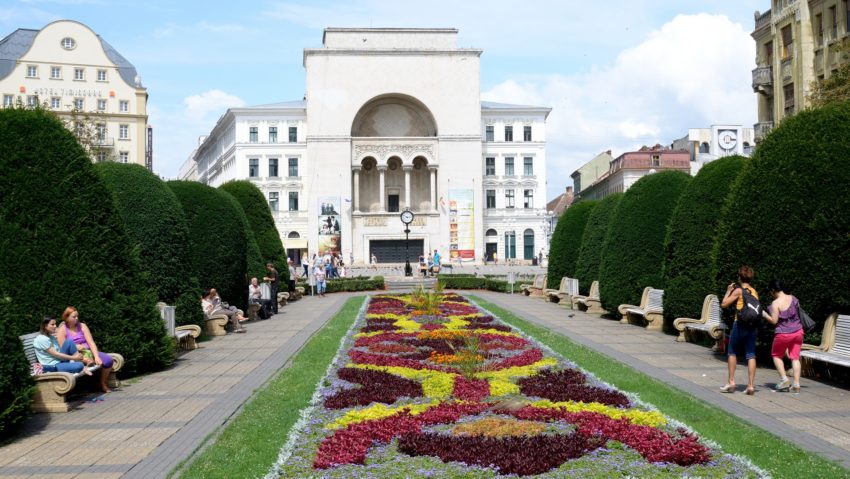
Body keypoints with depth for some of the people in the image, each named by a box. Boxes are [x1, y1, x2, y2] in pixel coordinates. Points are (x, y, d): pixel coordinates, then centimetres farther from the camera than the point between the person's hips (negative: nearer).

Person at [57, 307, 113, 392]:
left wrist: (96, 357, -17)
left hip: (88, 351, 3)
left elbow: (91, 342, -3)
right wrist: (75, 347, -21)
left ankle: (103, 384, 0)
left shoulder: (82, 326, 6)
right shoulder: (62, 330, -2)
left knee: (108, 359, -16)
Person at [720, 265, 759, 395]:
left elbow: (724, 304, -6)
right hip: (753, 326, 4)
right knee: (751, 355, 3)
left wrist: (729, 291, 8)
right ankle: (751, 385, -1)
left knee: (732, 353, 10)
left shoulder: (738, 291, -6)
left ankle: (731, 382, 8)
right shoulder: (754, 292, 11)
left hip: (740, 325, -4)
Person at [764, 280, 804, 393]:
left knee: (776, 355, 15)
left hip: (784, 334, -5)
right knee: (795, 357, 8)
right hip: (798, 332, 6)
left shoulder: (776, 303, -18)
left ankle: (784, 379, 5)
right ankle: (796, 384, 5)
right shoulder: (793, 298, 1)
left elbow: (774, 321, -17)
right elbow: (798, 313, 13)